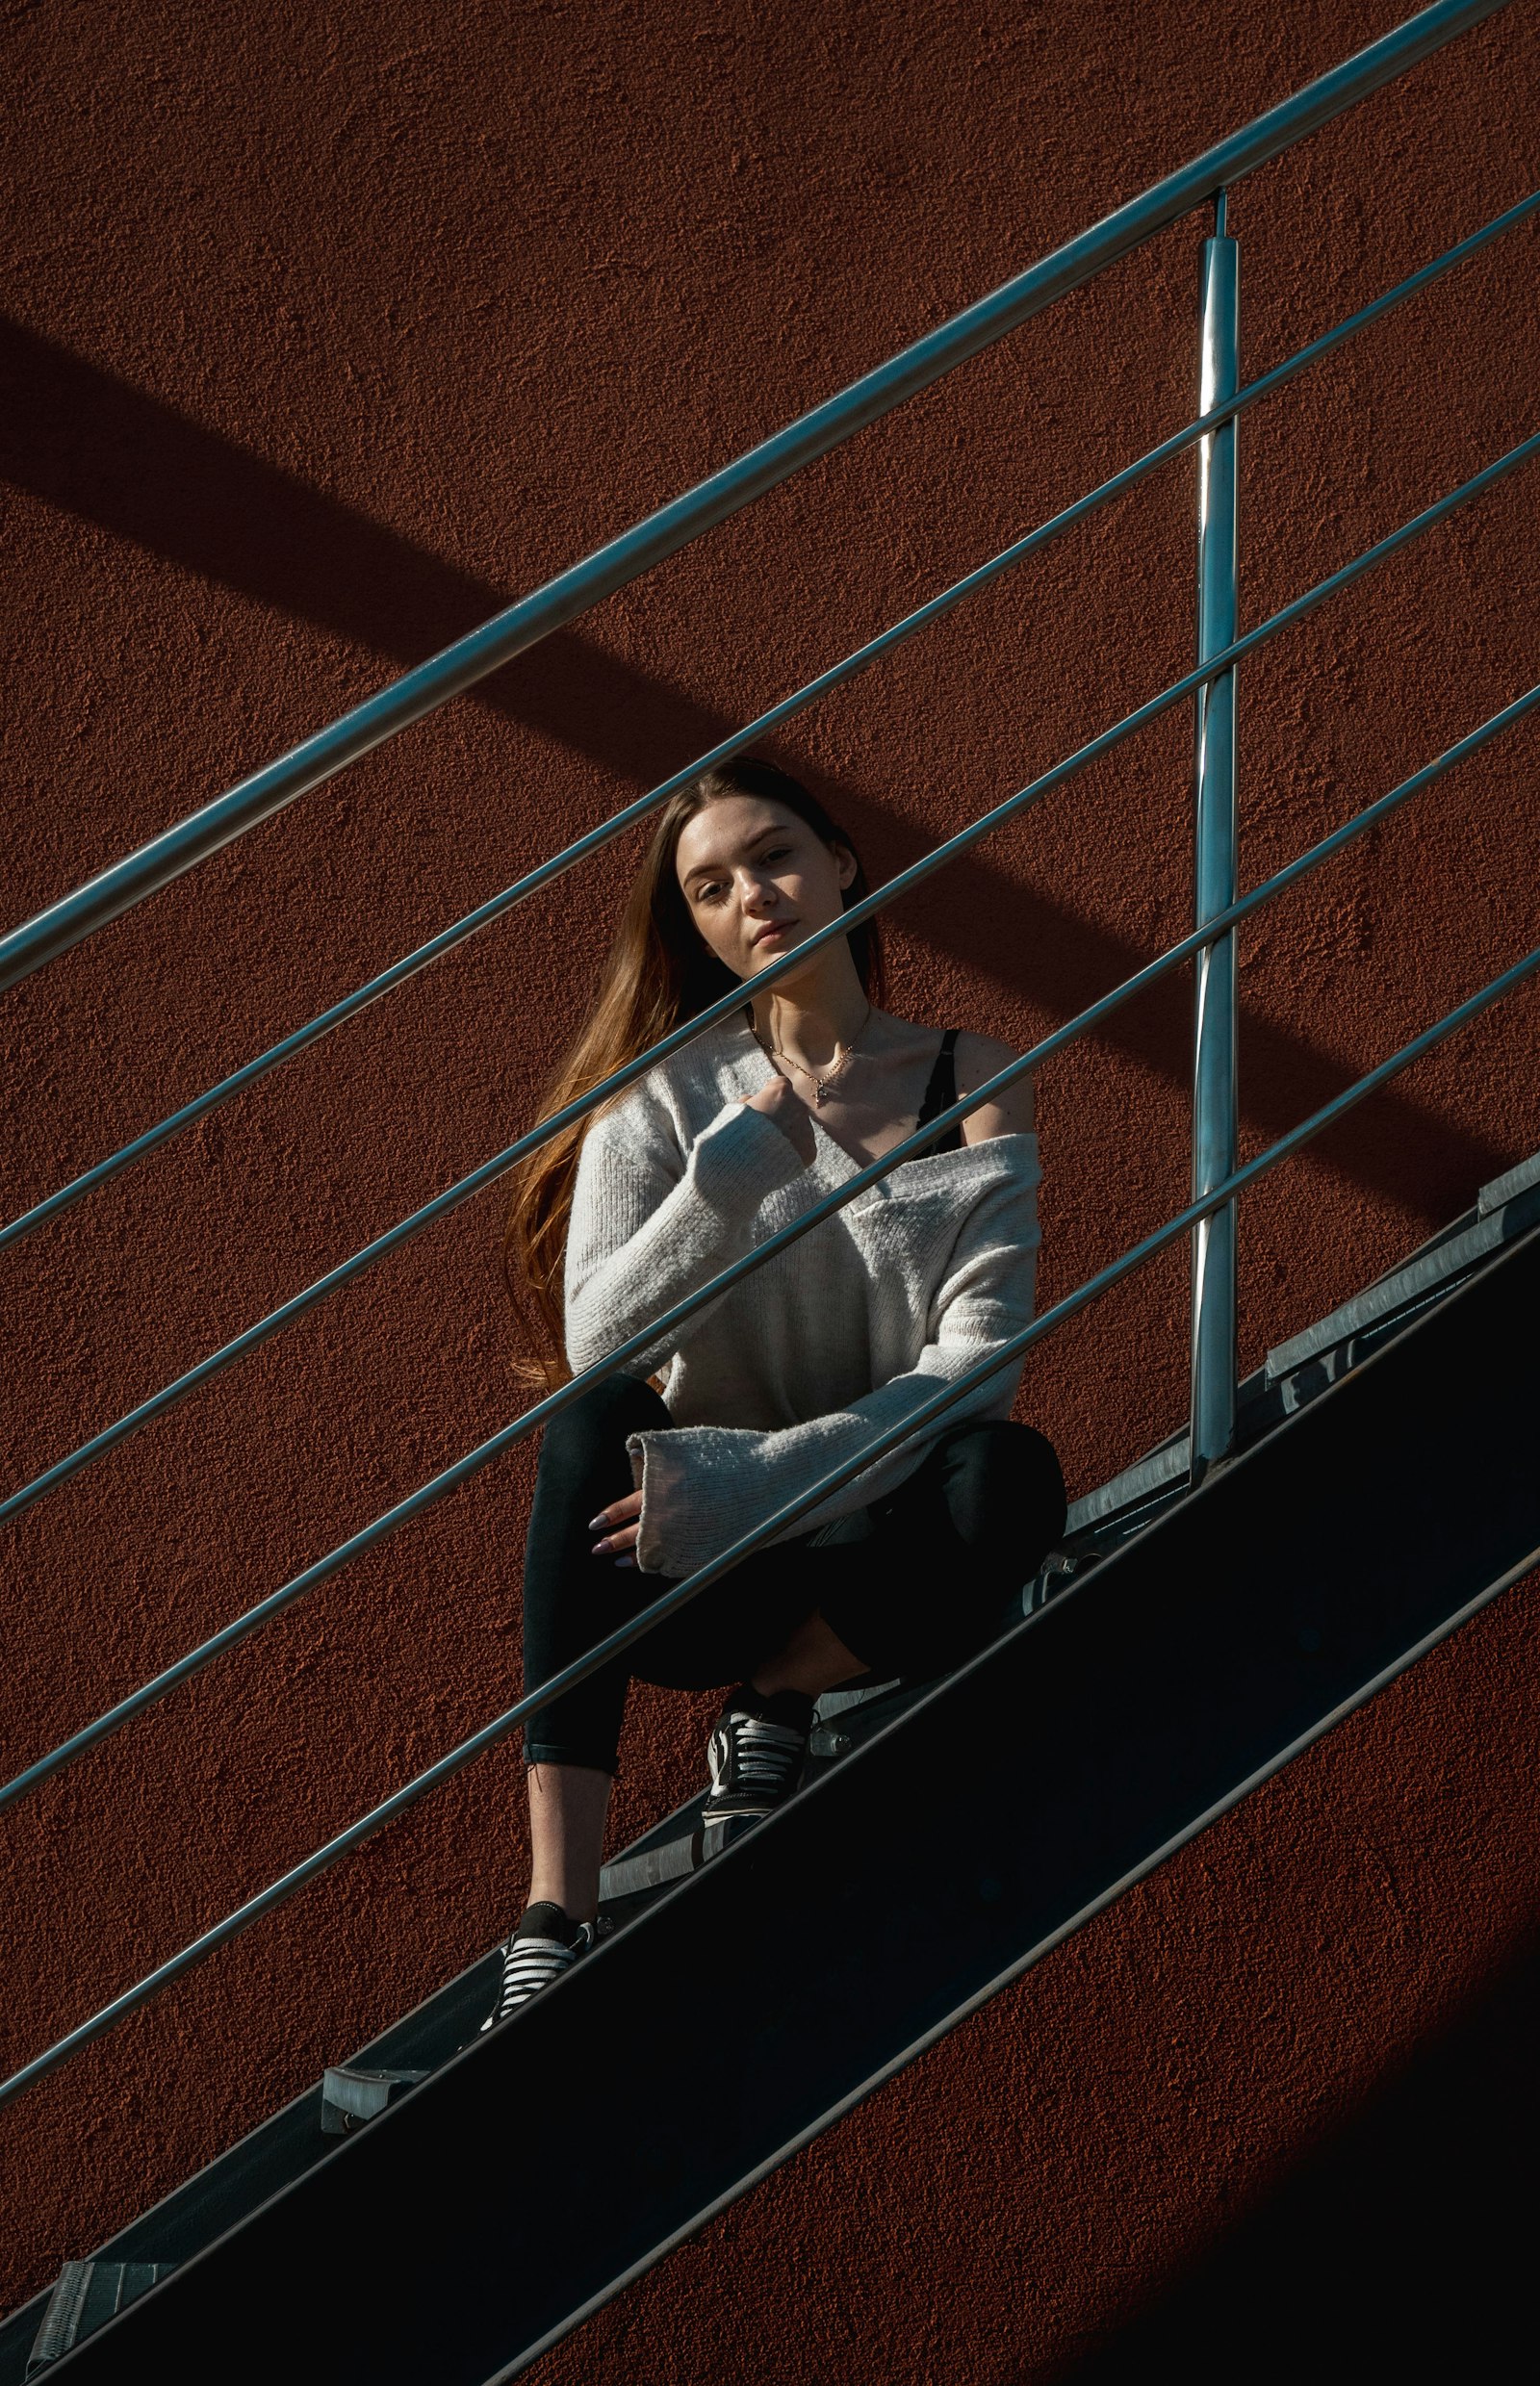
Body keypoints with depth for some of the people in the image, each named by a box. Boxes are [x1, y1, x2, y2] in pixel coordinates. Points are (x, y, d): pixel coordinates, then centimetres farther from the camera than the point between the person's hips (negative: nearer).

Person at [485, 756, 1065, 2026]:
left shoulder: (973, 1082, -1)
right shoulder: (666, 1095, 3)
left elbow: (978, 1361, -13)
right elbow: (597, 1346, -11)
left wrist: (759, 1480, -24)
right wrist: (728, 1175, -24)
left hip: (877, 1558, -1)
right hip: (692, 1549, 1)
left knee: (1011, 1481, -33)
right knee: (595, 1424, -31)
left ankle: (770, 1709, -7)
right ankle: (555, 1923, -36)